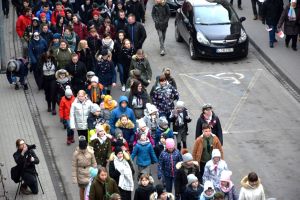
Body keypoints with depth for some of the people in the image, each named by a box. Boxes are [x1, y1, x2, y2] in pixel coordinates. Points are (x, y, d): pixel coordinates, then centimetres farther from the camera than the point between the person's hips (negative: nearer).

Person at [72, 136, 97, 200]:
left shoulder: (90, 152, -13)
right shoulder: (76, 153, -15)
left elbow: (94, 163, -2)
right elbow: (74, 166, -9)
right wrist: (74, 177, -9)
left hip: (89, 173, 0)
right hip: (81, 175, 0)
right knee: (82, 189, 14)